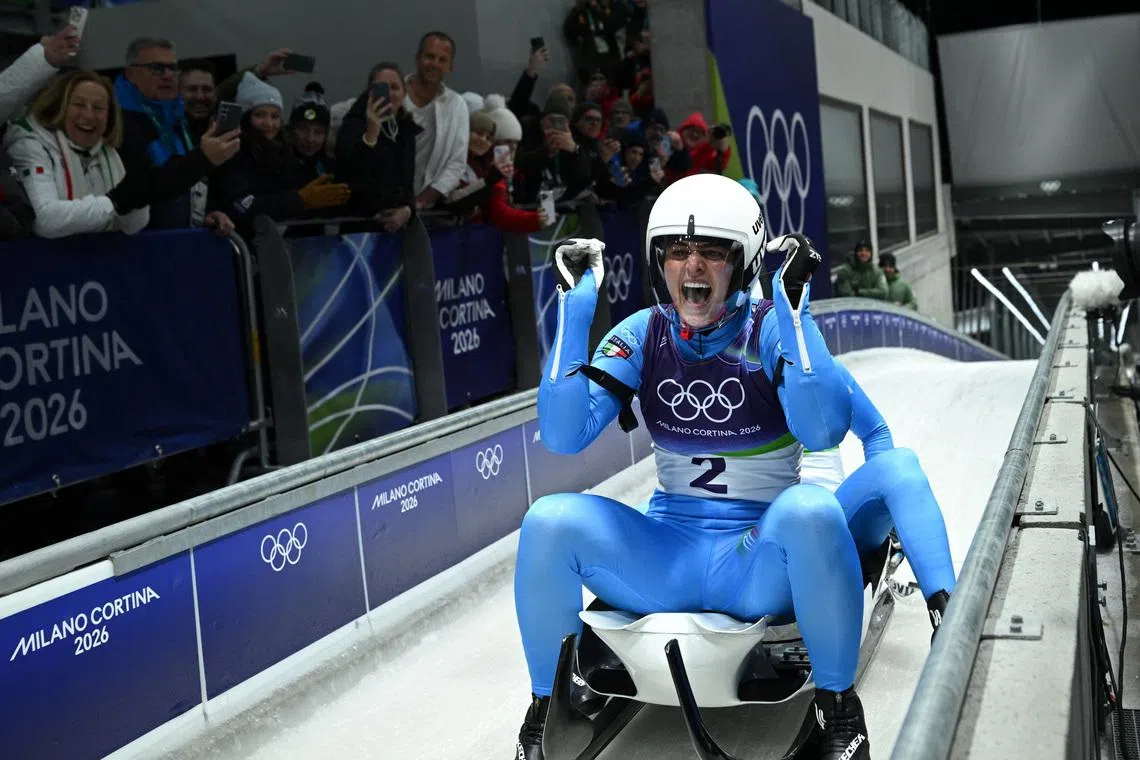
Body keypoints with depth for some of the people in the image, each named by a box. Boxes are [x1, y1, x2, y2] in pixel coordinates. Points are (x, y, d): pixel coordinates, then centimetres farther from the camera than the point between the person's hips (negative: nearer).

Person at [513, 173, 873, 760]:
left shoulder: (771, 328, -7)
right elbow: (563, 436, -10)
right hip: (666, 555, 3)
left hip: (760, 560, -2)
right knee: (549, 522, -22)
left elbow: (824, 430, -24)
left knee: (811, 511, -36)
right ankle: (546, 707, 0)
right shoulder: (644, 335, 1)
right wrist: (575, 307, -13)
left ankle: (838, 707, -13)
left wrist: (794, 306, -24)